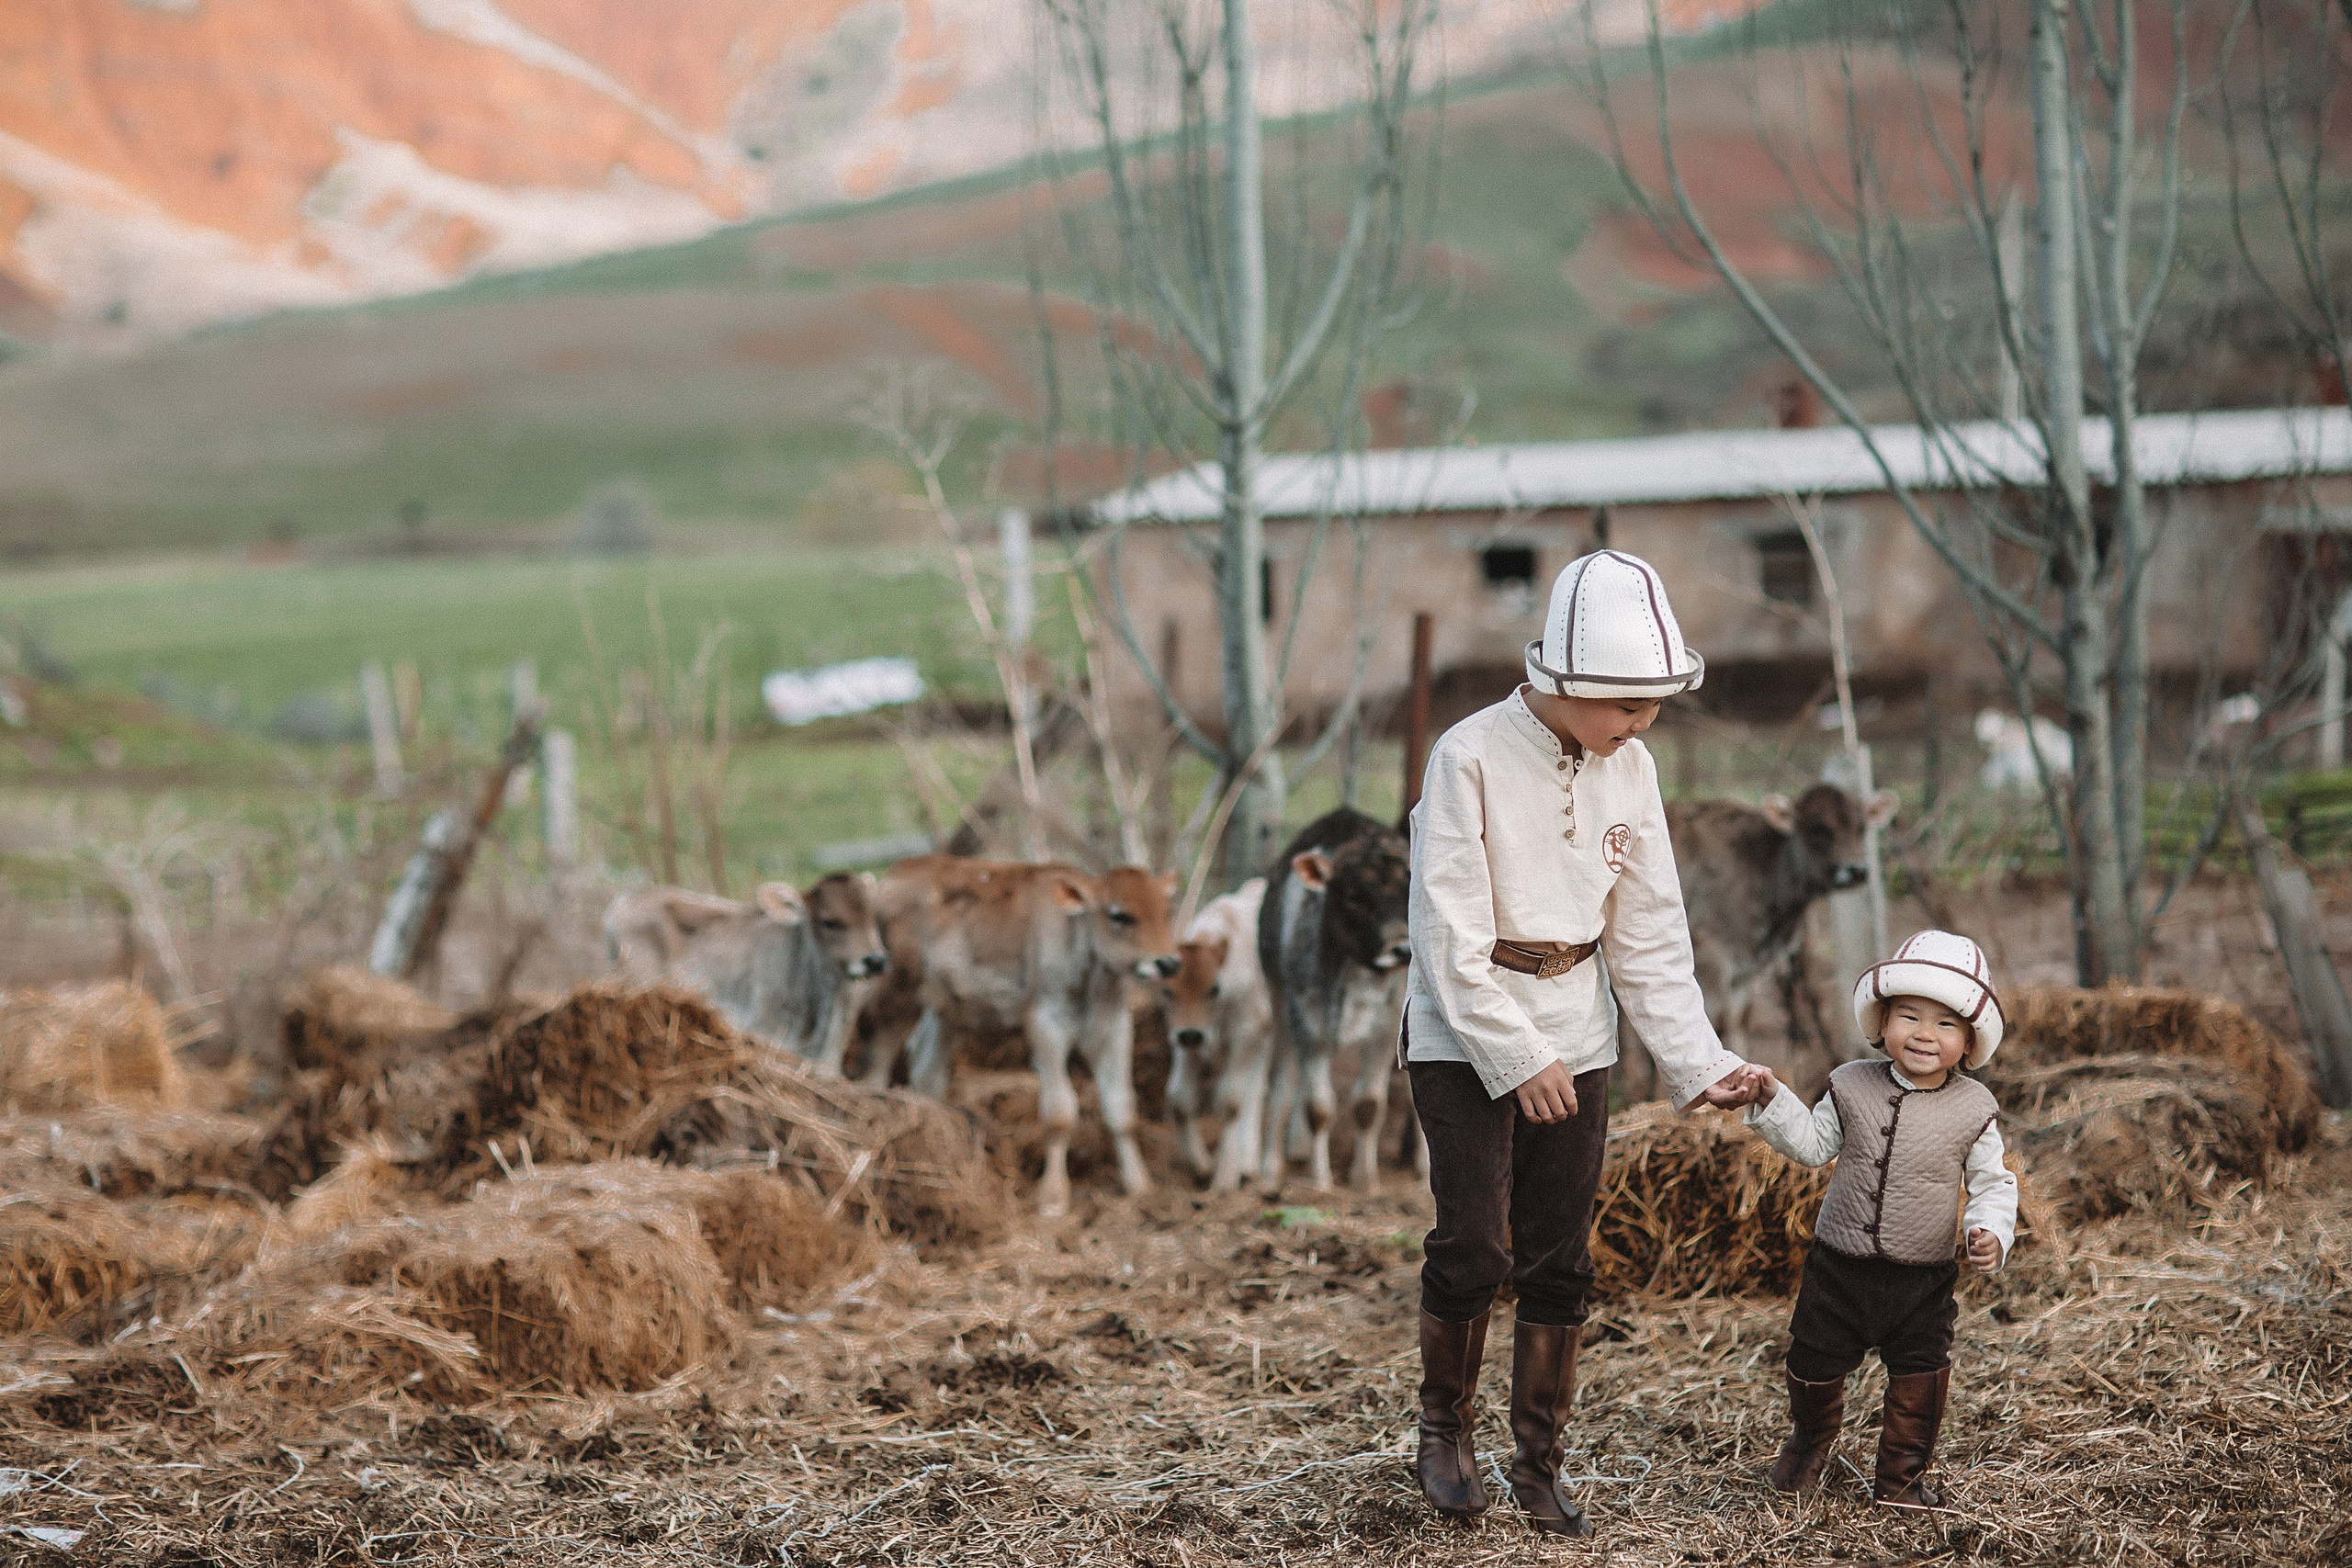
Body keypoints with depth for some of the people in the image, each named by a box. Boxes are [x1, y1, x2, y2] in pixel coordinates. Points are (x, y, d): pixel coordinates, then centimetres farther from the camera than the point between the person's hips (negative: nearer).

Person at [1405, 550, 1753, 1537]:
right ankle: (1445, 1430, 15)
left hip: (1573, 1035, 5)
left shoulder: (1628, 771, 1)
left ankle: (1539, 1464, 15)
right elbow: (1451, 935, -16)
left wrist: (1699, 1064, -1)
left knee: (1559, 1261, 5)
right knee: (1474, 1246, -8)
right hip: (1464, 1036, -5)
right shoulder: (1472, 758, -16)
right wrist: (1518, 1060, -18)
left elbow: (1650, 938, 6)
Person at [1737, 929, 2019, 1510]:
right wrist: (1772, 1100, -2)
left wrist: (1991, 1232, -17)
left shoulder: (1973, 1109, -6)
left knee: (1919, 1379, 2)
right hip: (1839, 1266, 1)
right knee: (1815, 1364, 10)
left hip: (1922, 1282, -1)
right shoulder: (1853, 1087, -3)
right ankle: (1810, 1439, 41)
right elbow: (1812, 1142, 8)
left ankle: (1900, 1478, 22)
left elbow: (1991, 1183, 0)